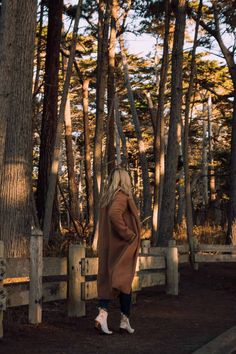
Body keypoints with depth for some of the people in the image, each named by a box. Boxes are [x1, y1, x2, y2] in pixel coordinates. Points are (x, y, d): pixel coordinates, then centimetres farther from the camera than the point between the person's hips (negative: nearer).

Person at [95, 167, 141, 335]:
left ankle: (103, 313, -9)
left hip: (107, 246, 7)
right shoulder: (122, 196, -14)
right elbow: (114, 214, -31)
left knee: (108, 280, 6)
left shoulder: (106, 197, 11)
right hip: (122, 245, -7)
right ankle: (125, 320, 8)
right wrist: (128, 234, -23)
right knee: (124, 281, 3)